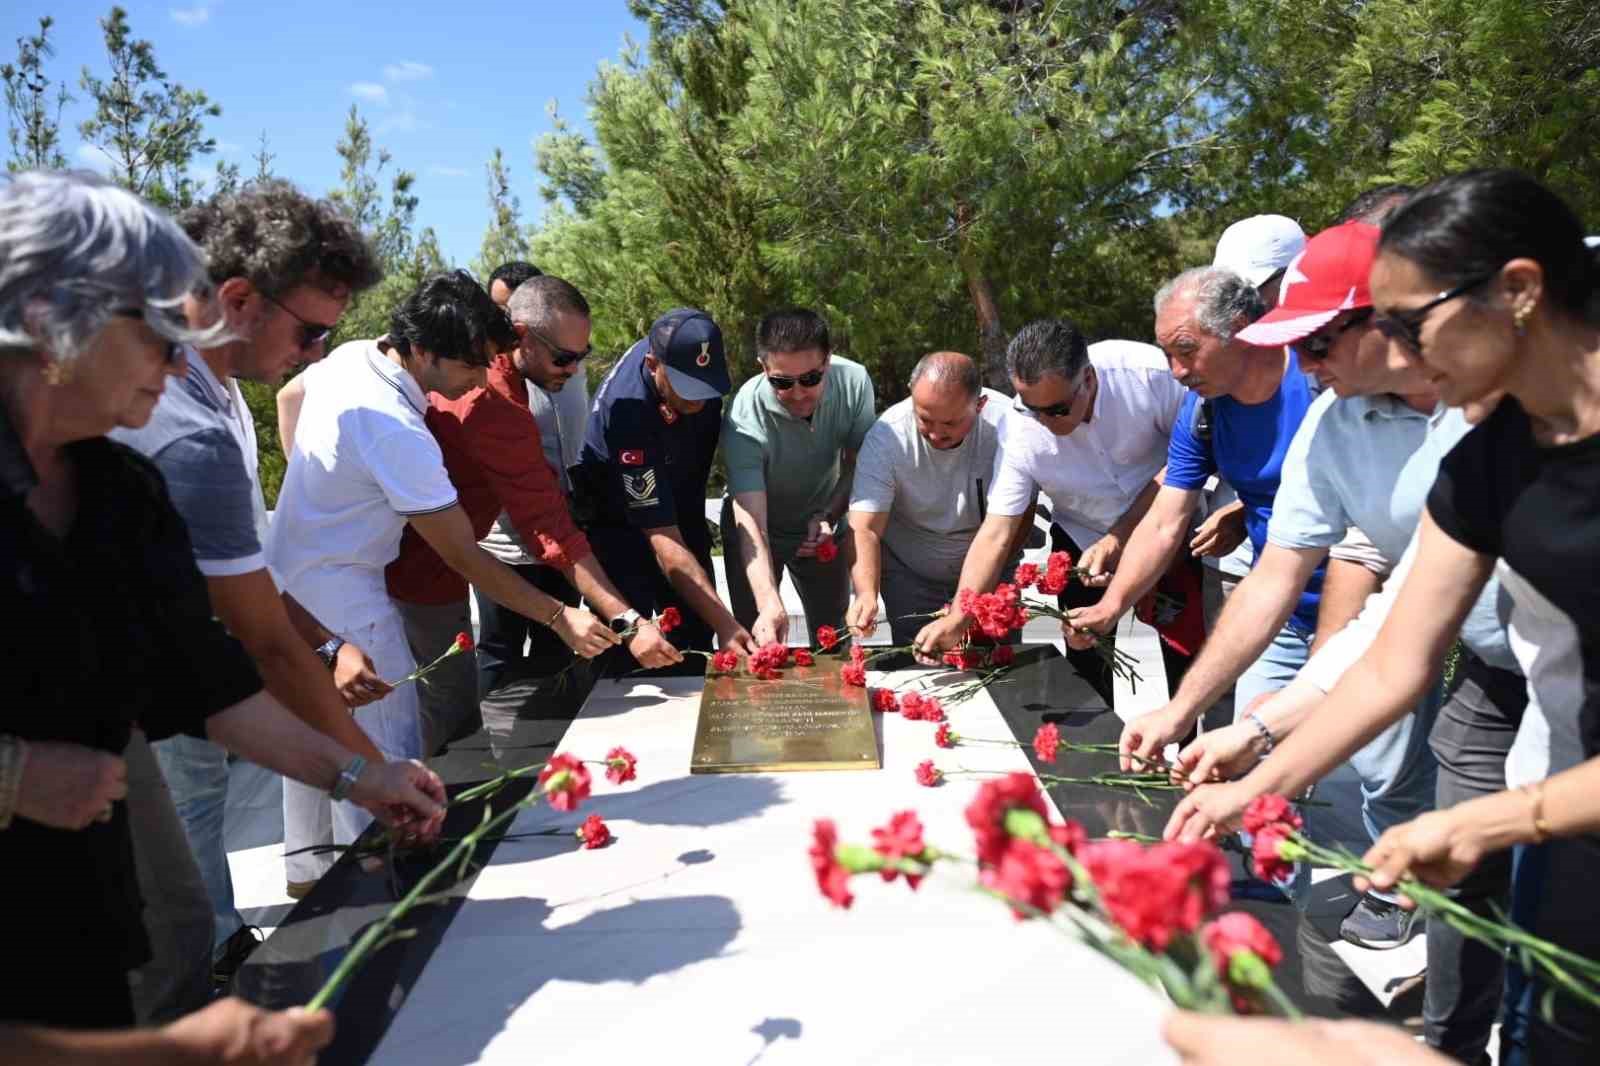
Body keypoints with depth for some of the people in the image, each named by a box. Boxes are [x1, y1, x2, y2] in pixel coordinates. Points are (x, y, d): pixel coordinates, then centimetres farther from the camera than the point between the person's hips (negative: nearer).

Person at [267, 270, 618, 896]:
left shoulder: (353, 355, -2)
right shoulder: (396, 431, -29)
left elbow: (289, 396, 21)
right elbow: (464, 556, -24)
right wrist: (560, 618, -20)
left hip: (292, 573, 10)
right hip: (339, 593, -10)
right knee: (387, 758, -4)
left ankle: (308, 871, 38)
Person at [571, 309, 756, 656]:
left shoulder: (683, 349, -18)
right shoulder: (627, 412, -36)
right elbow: (664, 543, -35)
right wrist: (724, 623, -40)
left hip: (683, 514, 6)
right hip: (616, 527, -6)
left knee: (697, 647, 4)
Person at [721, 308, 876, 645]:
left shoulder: (853, 381, -23)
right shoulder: (744, 419, -34)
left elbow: (858, 463, -7)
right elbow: (751, 523, -39)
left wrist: (829, 516, -23)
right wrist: (769, 602, -52)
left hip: (822, 527, 3)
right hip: (761, 530, -3)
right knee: (756, 643, -3)